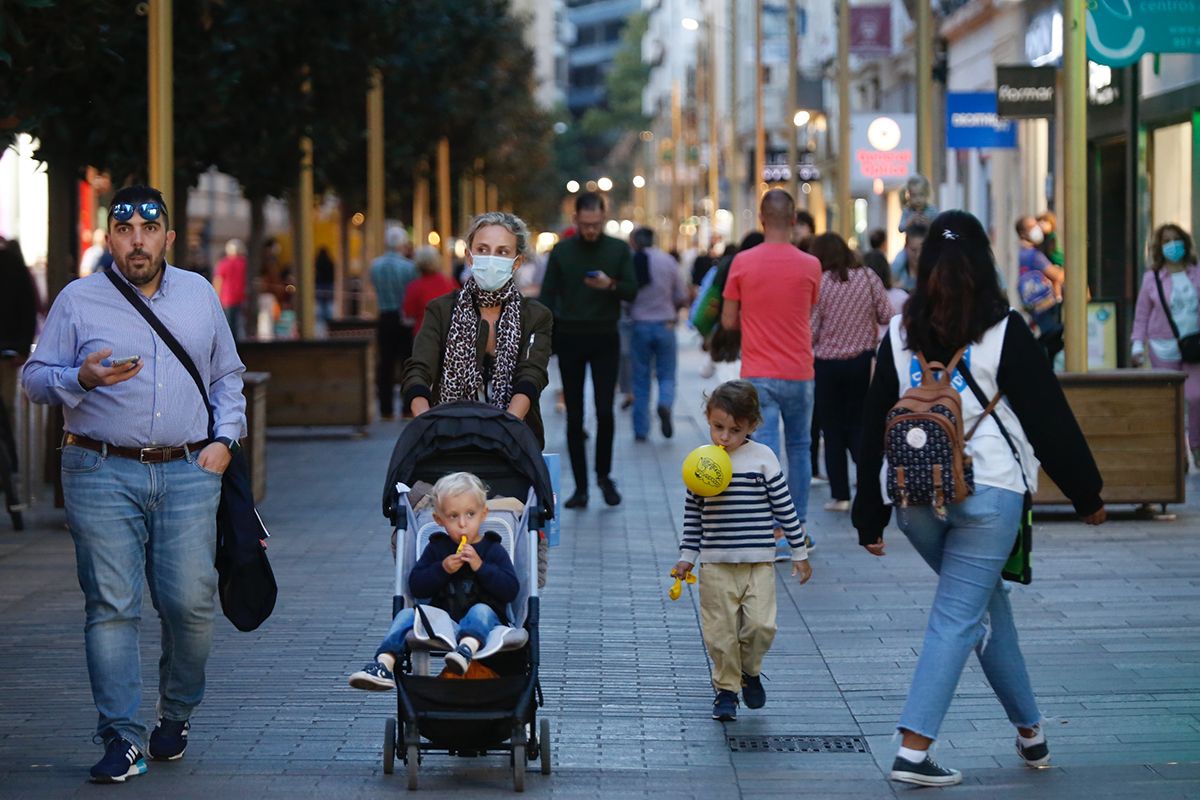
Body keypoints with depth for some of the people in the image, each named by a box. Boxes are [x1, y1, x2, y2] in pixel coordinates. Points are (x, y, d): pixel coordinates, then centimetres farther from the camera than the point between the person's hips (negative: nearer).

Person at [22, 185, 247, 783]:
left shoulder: (200, 295, 15)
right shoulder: (78, 300, 6)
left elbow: (227, 376, 23)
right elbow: (35, 376, 6)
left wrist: (225, 437, 9)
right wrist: (82, 380, -14)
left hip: (188, 472, 2)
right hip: (103, 473, -2)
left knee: (192, 602, -5)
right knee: (111, 605, -6)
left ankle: (177, 712, 20)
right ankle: (123, 738, -2)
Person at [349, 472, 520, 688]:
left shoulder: (493, 550, 6)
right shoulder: (436, 548, 12)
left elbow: (511, 590, -6)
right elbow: (415, 587, 3)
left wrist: (481, 566, -16)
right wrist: (442, 569, -12)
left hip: (484, 621, -3)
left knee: (481, 612, -34)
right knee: (407, 614, -18)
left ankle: (467, 649, -66)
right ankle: (384, 664, -37)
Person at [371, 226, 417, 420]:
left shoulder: (375, 265, -1)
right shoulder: (408, 266, -12)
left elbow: (376, 288, 7)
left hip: (385, 319, 3)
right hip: (405, 320, -3)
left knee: (385, 364, 6)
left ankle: (386, 409, 6)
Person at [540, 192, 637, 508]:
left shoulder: (619, 250, 3)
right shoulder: (562, 251, 4)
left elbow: (632, 290, 1)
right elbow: (548, 296, 4)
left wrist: (610, 285, -21)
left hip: (605, 339, -1)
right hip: (570, 339, 1)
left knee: (604, 411, -7)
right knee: (574, 416, 1)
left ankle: (604, 475, 14)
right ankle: (580, 486, 7)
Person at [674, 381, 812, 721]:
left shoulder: (762, 458, -2)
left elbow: (784, 507, 3)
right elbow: (692, 515, 10)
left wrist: (799, 553, 5)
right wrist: (686, 557, 7)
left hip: (758, 563, -1)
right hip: (716, 565, 1)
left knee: (760, 625, -10)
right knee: (720, 631, 1)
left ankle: (750, 671, 18)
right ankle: (726, 689, 18)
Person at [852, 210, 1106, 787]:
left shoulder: (900, 333, 6)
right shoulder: (1003, 332, -6)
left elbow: (875, 426, 8)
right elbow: (1048, 416, -3)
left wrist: (871, 518, 14)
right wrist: (1087, 494, 7)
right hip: (988, 491, -5)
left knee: (987, 602, 21)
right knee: (958, 617, -1)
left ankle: (1029, 728, 27)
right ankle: (913, 750, -8)